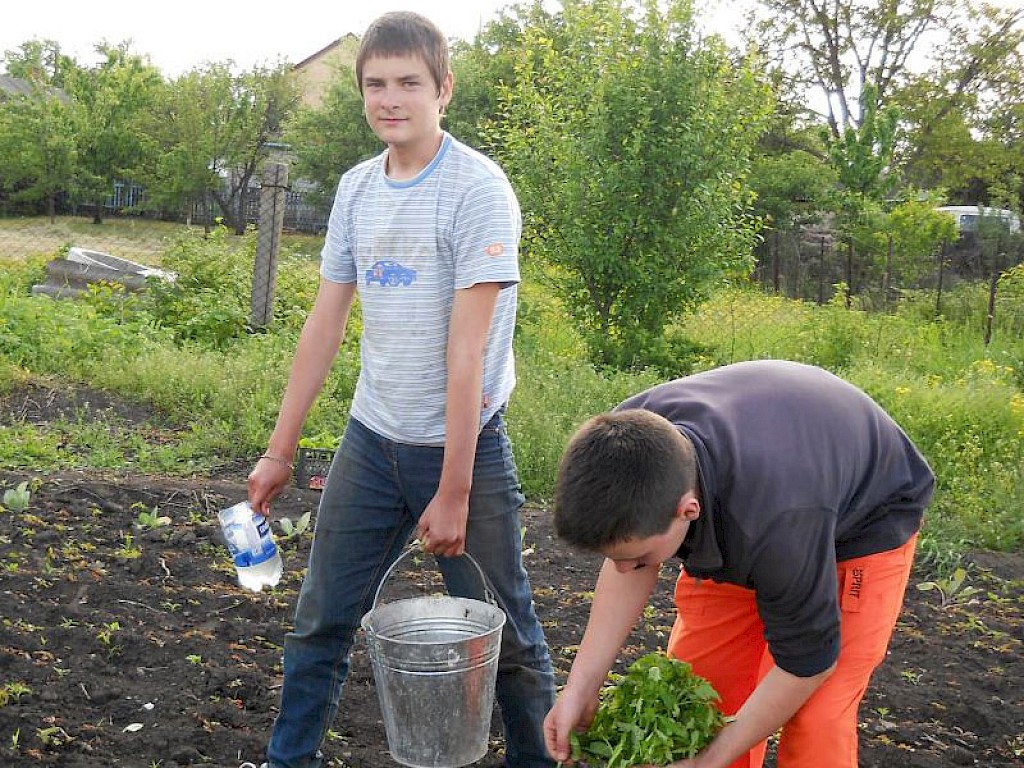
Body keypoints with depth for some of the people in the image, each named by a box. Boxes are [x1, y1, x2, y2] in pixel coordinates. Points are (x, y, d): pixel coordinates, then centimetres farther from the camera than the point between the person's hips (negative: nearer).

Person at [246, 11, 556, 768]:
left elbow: (467, 349, -17)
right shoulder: (356, 188, 5)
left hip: (461, 443, -5)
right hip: (371, 440, 6)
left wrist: (453, 489, -18)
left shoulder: (477, 188, -14)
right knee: (320, 619, 13)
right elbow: (325, 324, 10)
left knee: (504, 632, 7)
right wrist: (280, 451, 10)